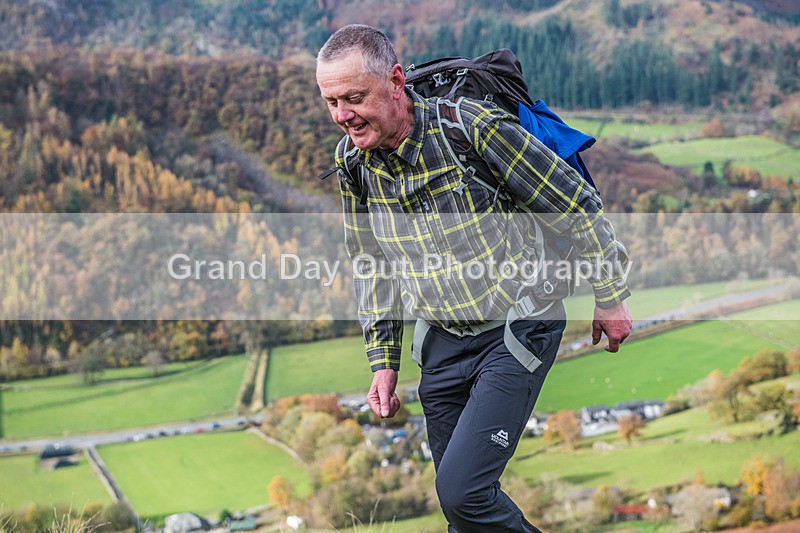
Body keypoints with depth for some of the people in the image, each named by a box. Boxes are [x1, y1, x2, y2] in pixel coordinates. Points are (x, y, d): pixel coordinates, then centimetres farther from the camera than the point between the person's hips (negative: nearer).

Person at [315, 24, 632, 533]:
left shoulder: (474, 127, -21)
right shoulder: (352, 160, -2)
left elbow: (580, 206, -12)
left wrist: (611, 298, -3)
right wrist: (384, 361, 10)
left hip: (517, 332, -6)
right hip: (442, 341, 6)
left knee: (462, 490, -17)